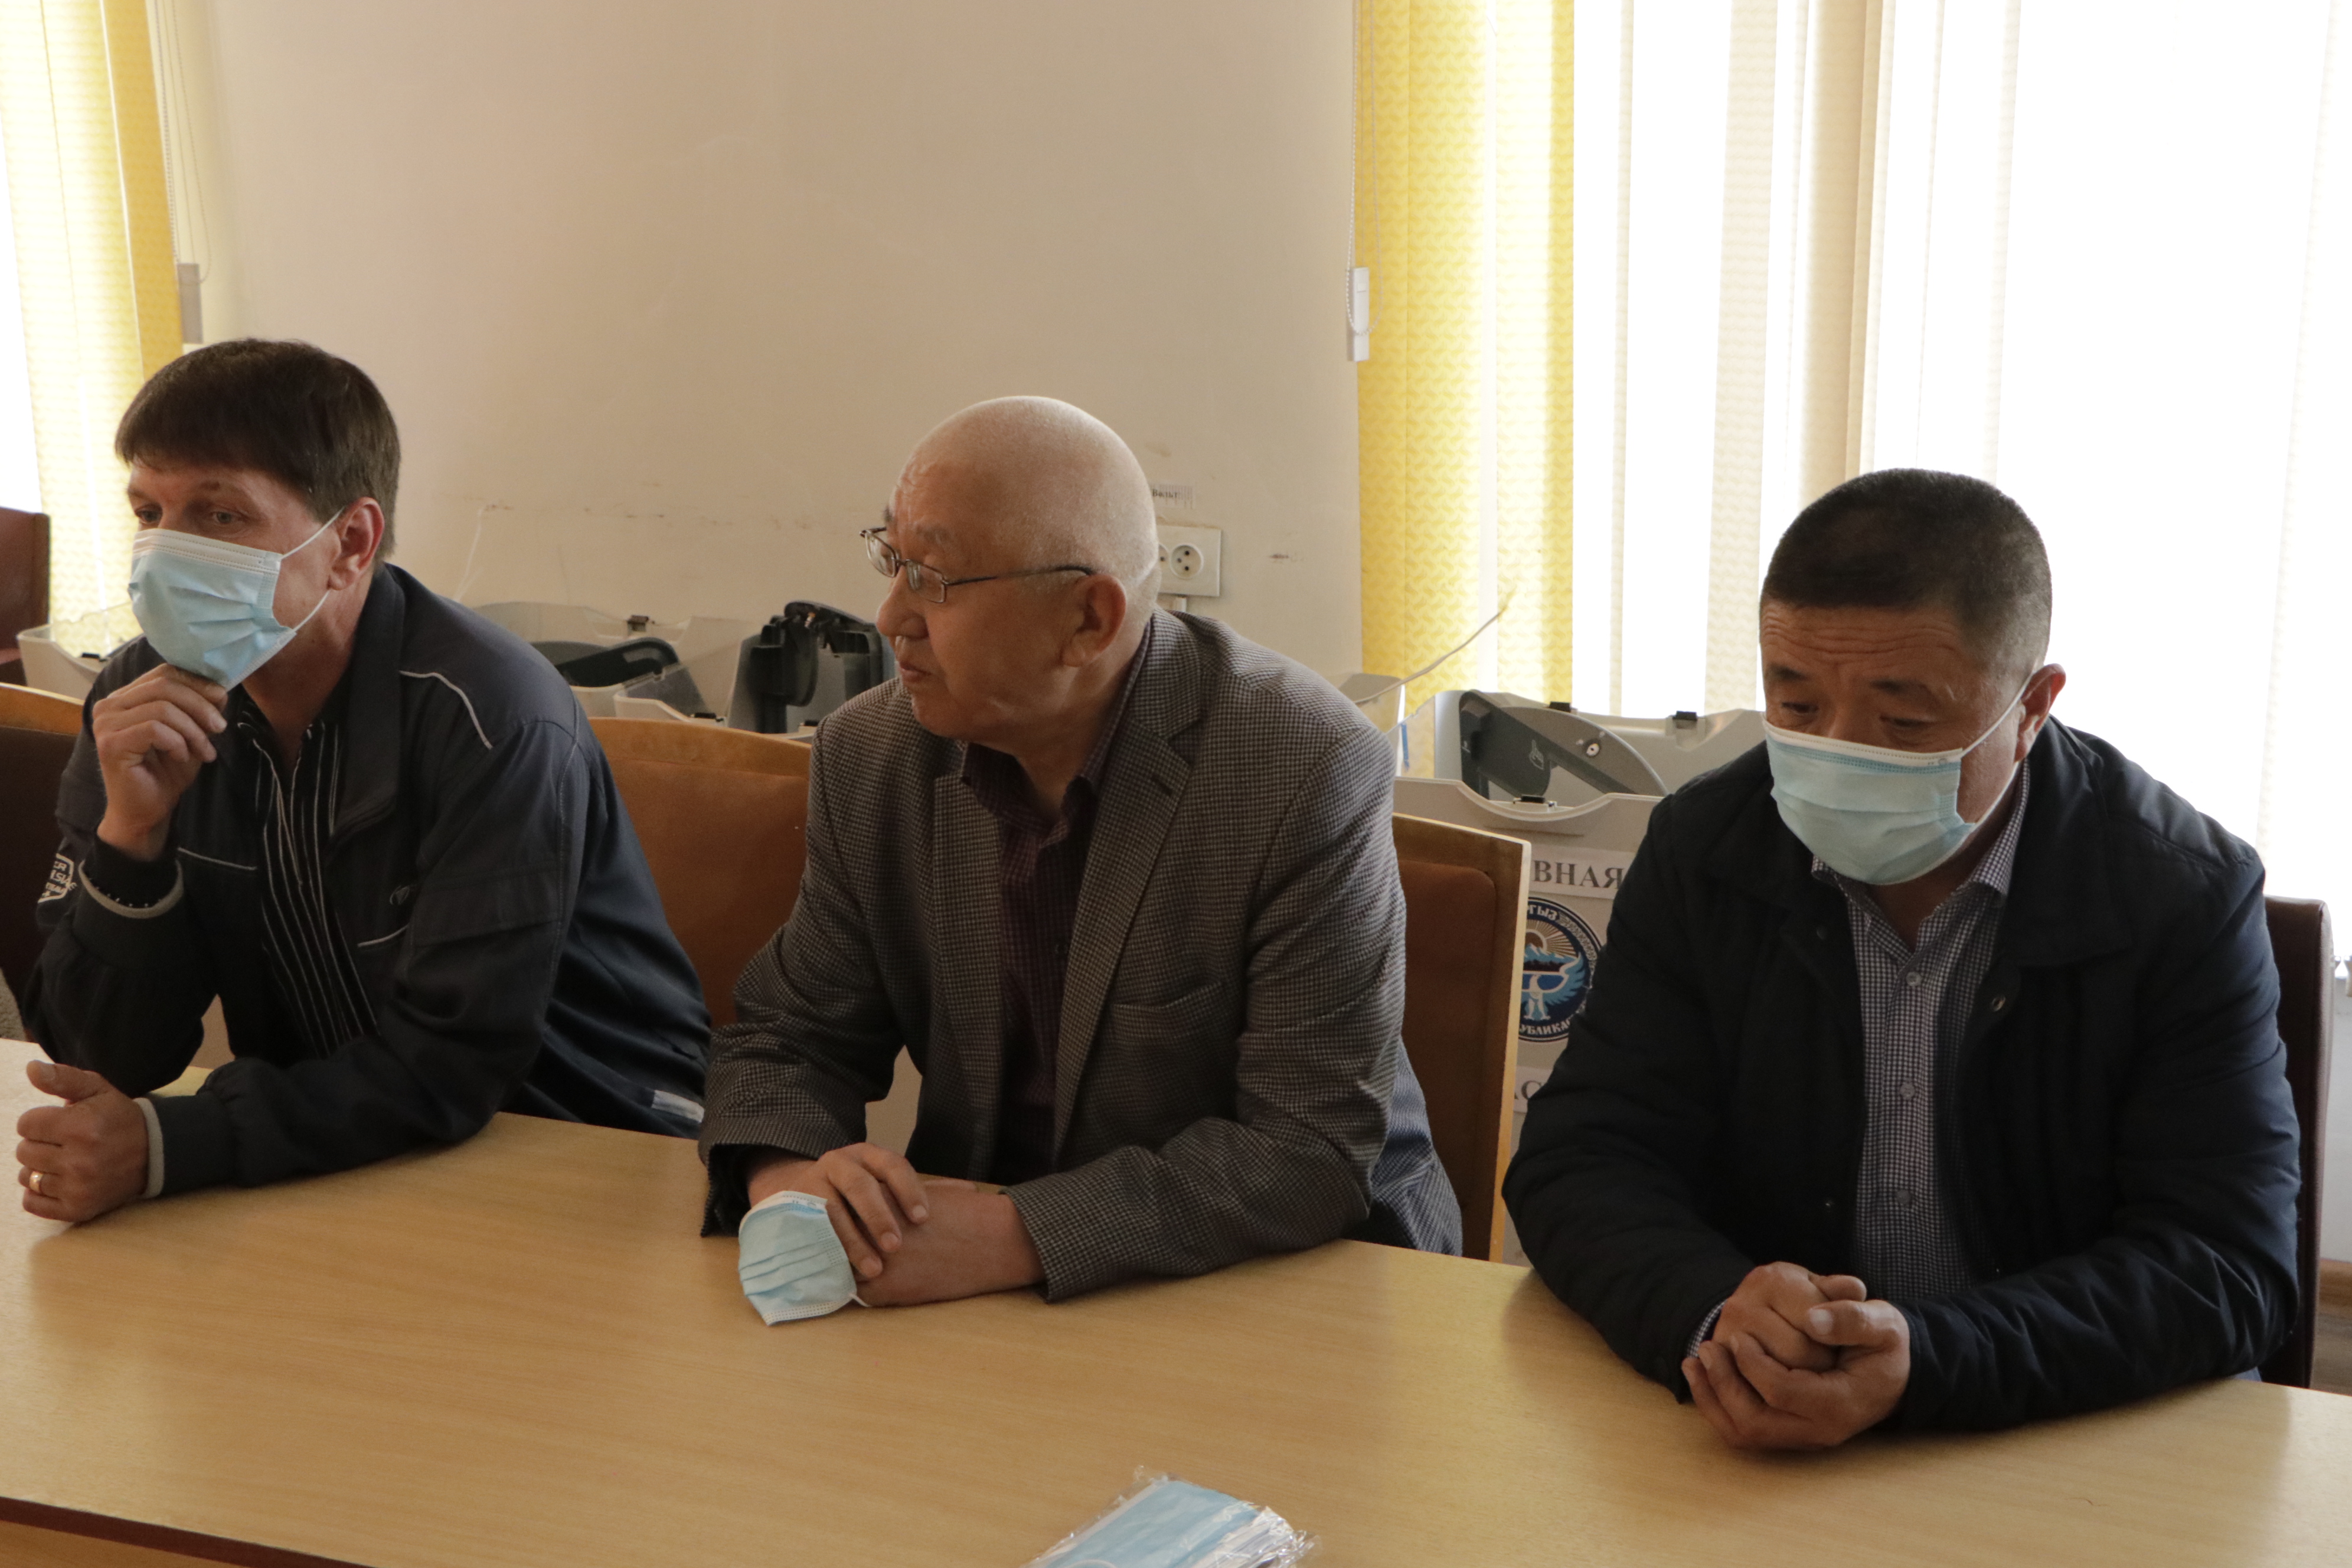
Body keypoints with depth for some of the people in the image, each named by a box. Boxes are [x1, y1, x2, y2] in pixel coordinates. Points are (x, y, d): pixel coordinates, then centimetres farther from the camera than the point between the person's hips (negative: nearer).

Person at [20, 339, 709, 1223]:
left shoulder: (492, 721, -21)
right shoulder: (140, 704, -4)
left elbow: (452, 1068, -22)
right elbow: (108, 1060, -5)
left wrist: (168, 1146, -28)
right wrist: (130, 836, -21)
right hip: (311, 1153, 4)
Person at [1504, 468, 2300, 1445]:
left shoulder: (2188, 896, -8)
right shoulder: (1704, 850, -1)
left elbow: (2229, 1263, -14)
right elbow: (1581, 1162, -4)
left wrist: (1920, 1360, -30)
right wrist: (1714, 1313, -27)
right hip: (1746, 1449, 0)